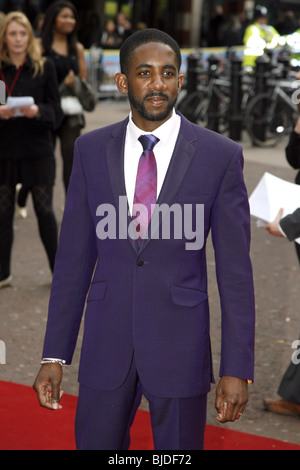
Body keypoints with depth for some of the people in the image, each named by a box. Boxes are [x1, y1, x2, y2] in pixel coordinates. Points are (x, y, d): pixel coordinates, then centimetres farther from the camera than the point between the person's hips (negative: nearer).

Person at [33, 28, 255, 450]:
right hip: (106, 345, 2)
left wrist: (237, 369, -7)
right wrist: (54, 356, 2)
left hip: (180, 348, -2)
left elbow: (235, 269, -4)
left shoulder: (220, 155, -5)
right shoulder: (91, 149, 2)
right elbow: (74, 256, 5)